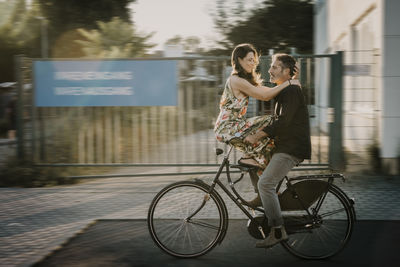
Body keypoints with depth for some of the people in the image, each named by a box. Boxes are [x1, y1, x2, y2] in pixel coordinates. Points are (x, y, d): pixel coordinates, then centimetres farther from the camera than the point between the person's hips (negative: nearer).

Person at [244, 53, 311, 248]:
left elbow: (282, 121, -21)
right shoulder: (283, 92, 21)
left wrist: (257, 136, -18)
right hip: (285, 146, 11)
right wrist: (259, 137, 12)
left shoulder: (292, 90, -12)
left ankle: (278, 231, -15)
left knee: (265, 183, -17)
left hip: (292, 148, -11)